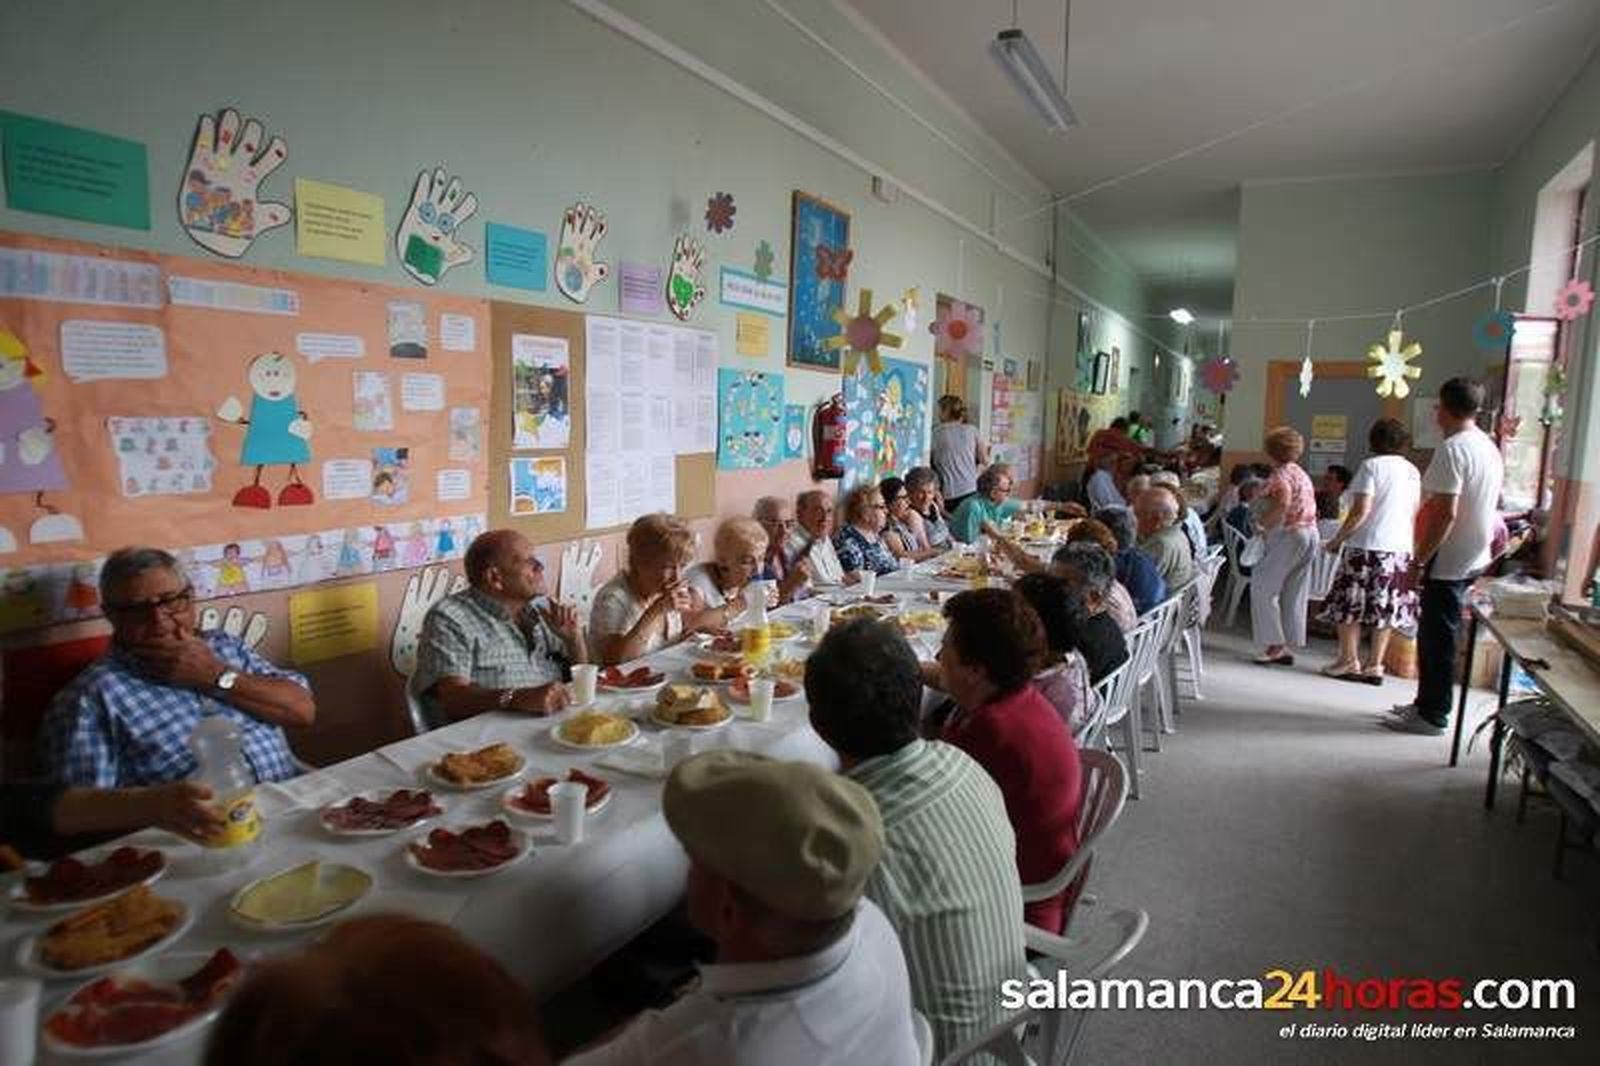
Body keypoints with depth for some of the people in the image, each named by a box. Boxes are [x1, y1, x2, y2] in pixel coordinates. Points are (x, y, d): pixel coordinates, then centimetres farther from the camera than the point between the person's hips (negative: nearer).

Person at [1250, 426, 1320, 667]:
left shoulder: (1281, 474, -9)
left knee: (1263, 588, -2)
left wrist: (1261, 523, -13)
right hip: (1310, 533, 9)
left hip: (1288, 534, -9)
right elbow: (1309, 506, 17)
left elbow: (1283, 504, -26)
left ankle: (1274, 644, -6)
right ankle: (1287, 646, 14)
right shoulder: (1301, 474, 18)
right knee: (1294, 595, 11)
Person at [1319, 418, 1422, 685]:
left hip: (1367, 546, -6)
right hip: (1400, 548, 6)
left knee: (1348, 604, 5)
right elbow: (1414, 514, 14)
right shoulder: (1412, 471, 10)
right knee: (1384, 608, 8)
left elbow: (1360, 511, -15)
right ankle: (1375, 666, 11)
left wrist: (1337, 540, -6)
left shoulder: (1371, 466, -10)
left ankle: (1349, 661, 8)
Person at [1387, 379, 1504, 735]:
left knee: (1438, 638, 0)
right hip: (1474, 558, 9)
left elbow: (1446, 513, -24)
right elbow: (1491, 507, 20)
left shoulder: (1453, 449, -19)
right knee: (1433, 635, 17)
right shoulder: (1490, 447, 12)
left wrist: (1418, 562, -21)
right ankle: (1426, 703, 27)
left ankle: (1432, 716, 8)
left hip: (1449, 560, -9)